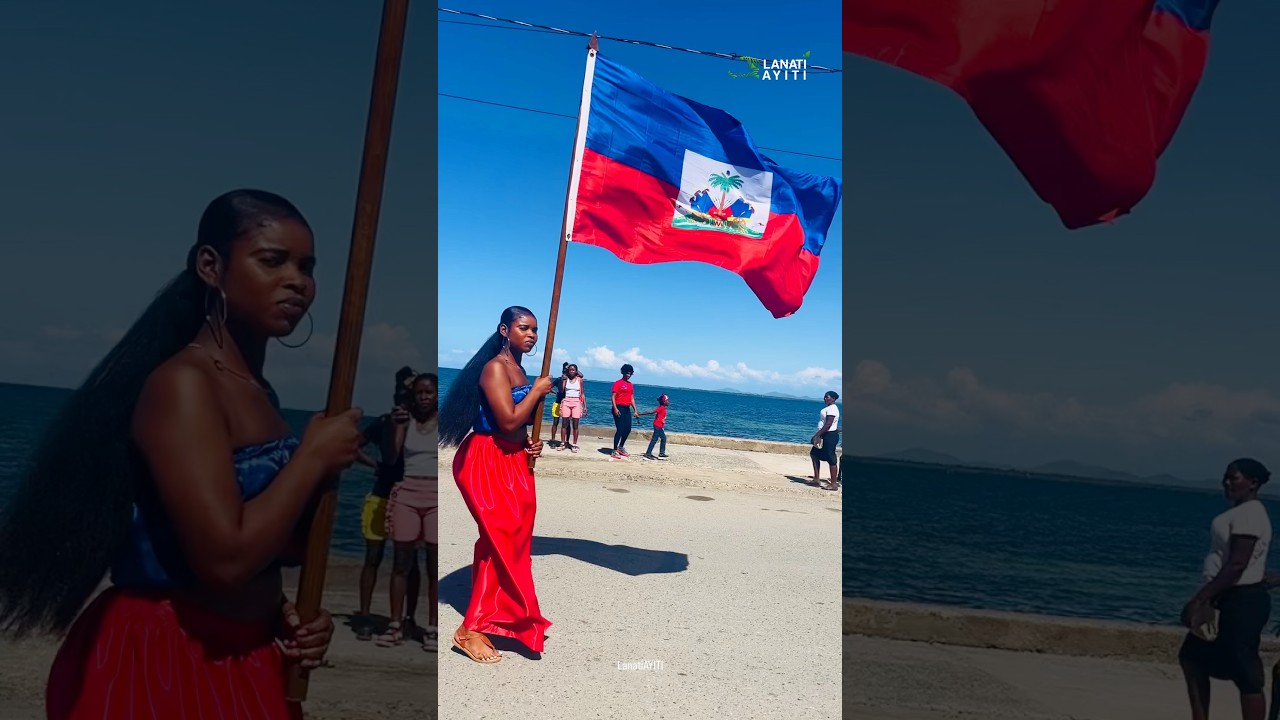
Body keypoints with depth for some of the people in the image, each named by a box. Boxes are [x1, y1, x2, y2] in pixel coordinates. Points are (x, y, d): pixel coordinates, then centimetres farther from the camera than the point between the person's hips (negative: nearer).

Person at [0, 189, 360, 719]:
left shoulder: (258, 393, 7)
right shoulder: (181, 383, -20)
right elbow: (225, 557, -28)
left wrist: (283, 612, -2)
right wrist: (314, 458, -18)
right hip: (165, 665, -9)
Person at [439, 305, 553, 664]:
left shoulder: (518, 369, 12)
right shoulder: (495, 368, -17)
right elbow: (508, 420, -26)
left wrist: (529, 442, 3)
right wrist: (537, 391, -14)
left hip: (510, 460, 9)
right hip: (487, 463, -9)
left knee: (502, 541, 15)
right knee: (503, 541, -9)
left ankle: (492, 615, 28)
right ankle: (471, 629, -4)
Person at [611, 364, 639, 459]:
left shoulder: (631, 385, 15)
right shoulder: (618, 383, -5)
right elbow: (613, 397, -9)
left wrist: (635, 410, 13)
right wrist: (615, 408, -19)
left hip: (627, 409, 7)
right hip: (619, 408, -7)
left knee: (628, 429, 8)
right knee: (620, 429, -10)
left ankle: (621, 447, 27)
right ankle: (615, 451, -4)